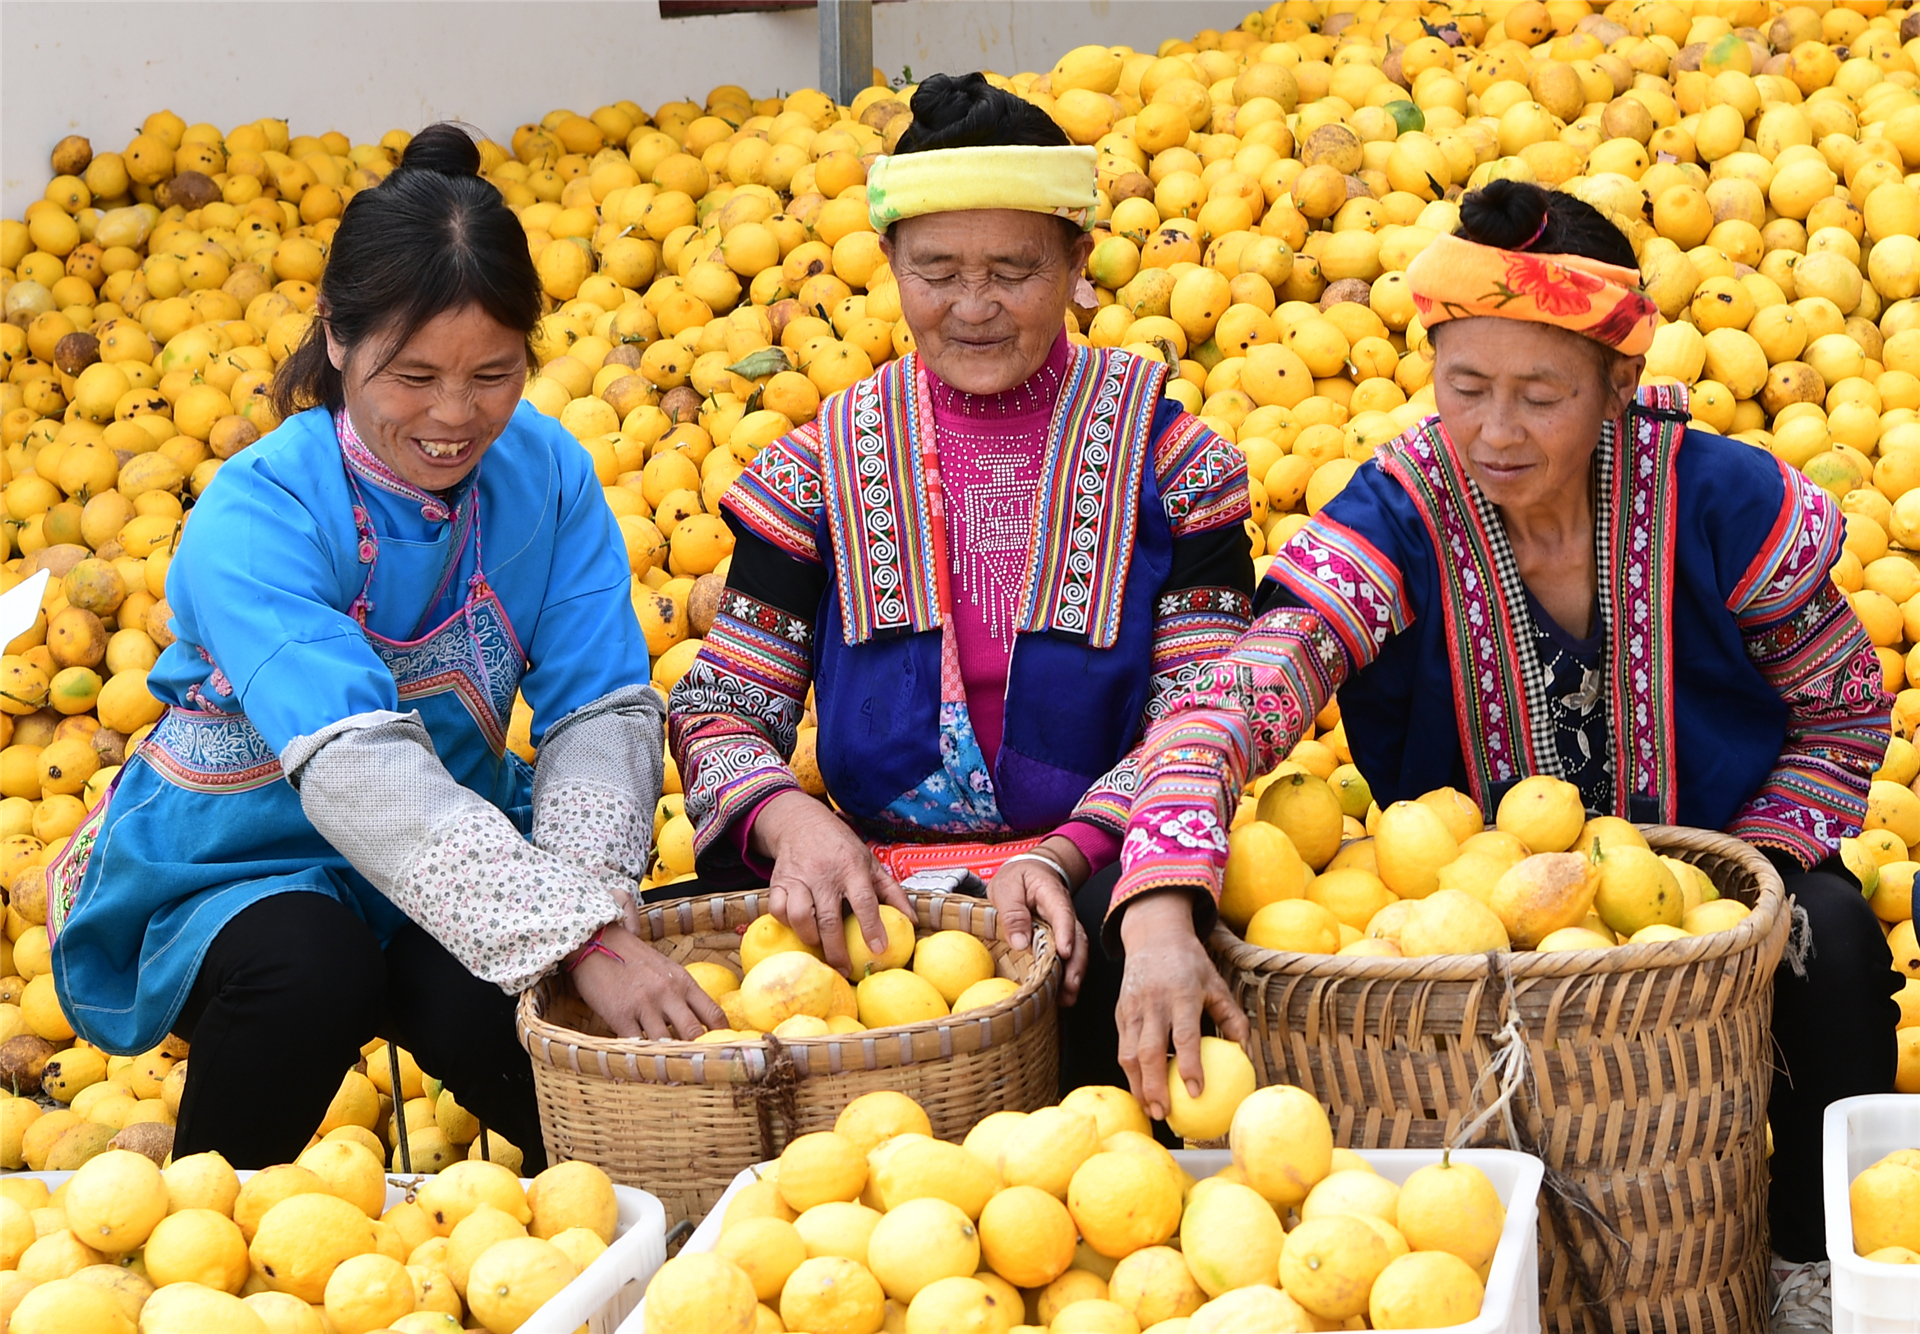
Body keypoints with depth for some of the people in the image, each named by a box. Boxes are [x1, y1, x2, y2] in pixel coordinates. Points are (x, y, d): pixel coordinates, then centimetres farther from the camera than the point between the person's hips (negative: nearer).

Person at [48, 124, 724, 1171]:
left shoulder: (546, 474, -8)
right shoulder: (256, 514, -24)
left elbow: (605, 708, -13)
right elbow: (358, 771, -37)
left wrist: (584, 885, -35)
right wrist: (578, 936, -46)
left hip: (453, 862, 3)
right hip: (232, 874, -2)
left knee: (485, 1006, -30)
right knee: (312, 971, -35)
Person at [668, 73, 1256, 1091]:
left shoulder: (1165, 461, 3)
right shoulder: (820, 471, 8)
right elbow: (722, 708, 5)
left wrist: (1066, 857, -23)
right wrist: (787, 817, -19)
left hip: (1092, 883, -2)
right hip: (868, 882, 2)